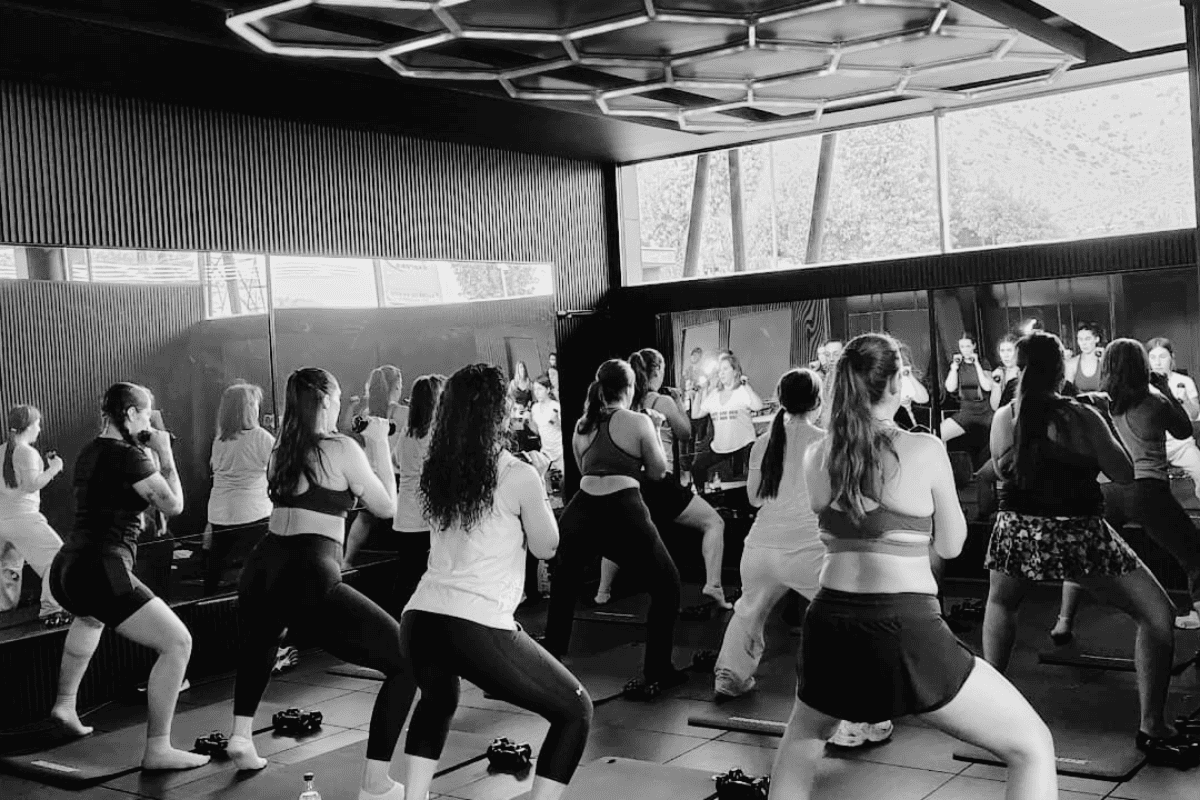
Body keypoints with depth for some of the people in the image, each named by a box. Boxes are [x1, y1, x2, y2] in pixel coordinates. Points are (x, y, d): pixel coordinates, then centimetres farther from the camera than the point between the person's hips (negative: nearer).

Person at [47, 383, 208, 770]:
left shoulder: (91, 451, 14)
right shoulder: (127, 455, -12)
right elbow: (173, 505, -6)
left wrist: (147, 453, 19)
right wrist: (164, 453, 3)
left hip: (66, 568, 10)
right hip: (101, 571, -10)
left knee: (91, 617, 44)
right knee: (178, 642, -10)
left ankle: (65, 704, 51)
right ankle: (157, 750, -10)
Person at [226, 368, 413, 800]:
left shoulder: (280, 452, 19)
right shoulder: (341, 447, -1)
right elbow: (387, 507, 7)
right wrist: (378, 443, 15)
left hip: (261, 571, 8)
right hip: (308, 580, -7)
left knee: (258, 642, 44)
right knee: (406, 660, -2)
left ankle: (241, 735, 38)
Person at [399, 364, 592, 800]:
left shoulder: (436, 471, 10)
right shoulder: (518, 475, -5)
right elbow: (545, 547, 8)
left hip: (420, 619, 6)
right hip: (479, 629, -6)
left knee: (438, 699, 38)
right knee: (576, 711, 12)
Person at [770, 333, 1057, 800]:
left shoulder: (816, 457, 6)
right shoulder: (924, 450, -6)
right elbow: (951, 545, 5)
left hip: (830, 624, 5)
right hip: (905, 630, -5)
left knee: (803, 736, 33)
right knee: (1033, 746, 6)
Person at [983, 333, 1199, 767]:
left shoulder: (1003, 418, 1)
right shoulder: (1080, 416, -9)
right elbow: (1124, 474, -1)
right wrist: (1102, 423, 11)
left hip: (1017, 530, 4)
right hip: (1076, 534, -4)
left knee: (1000, 604, 33)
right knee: (1158, 613, 8)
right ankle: (1152, 729, 7)